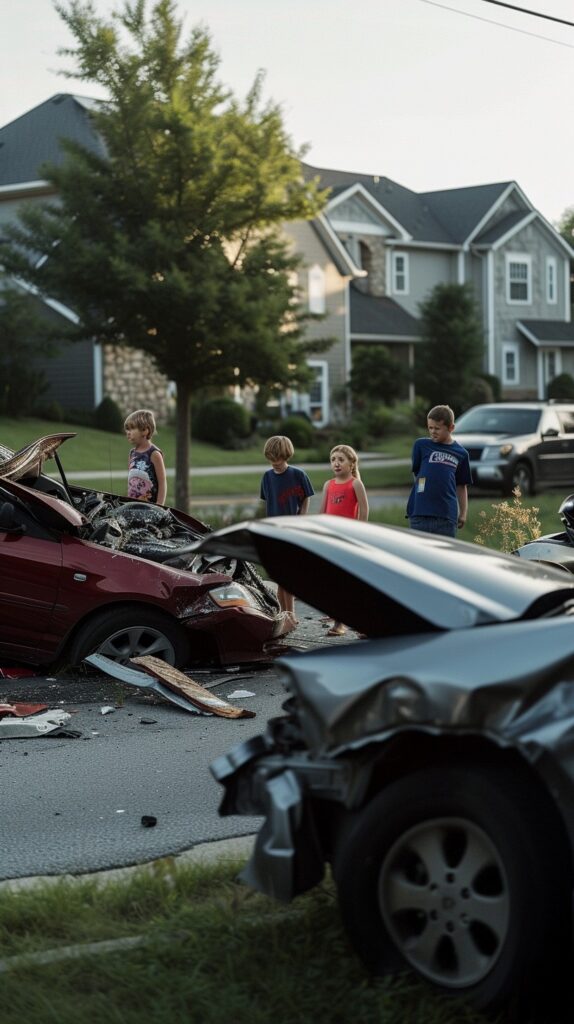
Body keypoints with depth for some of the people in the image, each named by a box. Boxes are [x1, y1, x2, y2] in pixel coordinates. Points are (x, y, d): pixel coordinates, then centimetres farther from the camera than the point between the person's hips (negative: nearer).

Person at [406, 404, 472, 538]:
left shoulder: (461, 453, 9)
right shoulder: (421, 445, 4)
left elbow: (461, 486, 14)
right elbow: (416, 473, 9)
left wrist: (463, 513, 11)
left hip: (447, 515, 1)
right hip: (420, 513, -1)